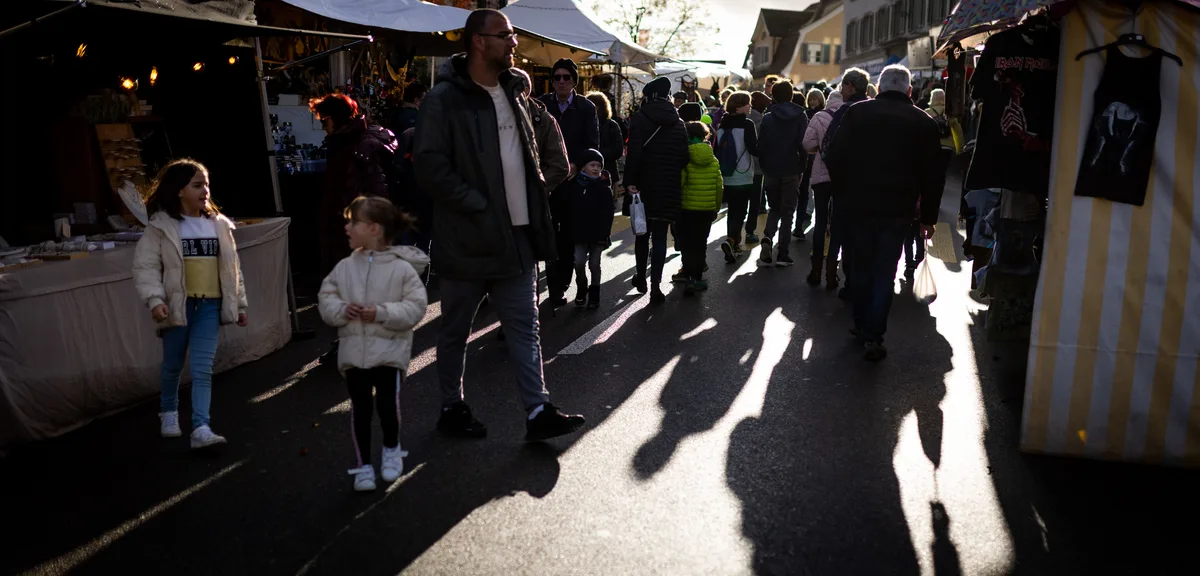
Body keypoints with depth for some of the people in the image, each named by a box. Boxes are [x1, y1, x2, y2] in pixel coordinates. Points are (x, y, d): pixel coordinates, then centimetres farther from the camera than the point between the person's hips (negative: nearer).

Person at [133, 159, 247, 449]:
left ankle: (201, 428, -5)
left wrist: (239, 303, 12)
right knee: (173, 366, 16)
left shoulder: (219, 224, 5)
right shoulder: (161, 226, -6)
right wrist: (154, 300, -22)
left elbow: (232, 267, 10)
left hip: (209, 305, 2)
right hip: (177, 305, -1)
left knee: (202, 369, -3)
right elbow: (145, 267, -9)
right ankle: (168, 412, 40)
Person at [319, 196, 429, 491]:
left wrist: (382, 312, -22)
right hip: (353, 350, 3)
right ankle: (363, 465, 21)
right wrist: (341, 309, -14)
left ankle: (392, 450, 24)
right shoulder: (345, 267, 4)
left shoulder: (402, 268, -8)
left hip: (390, 349, -3)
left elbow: (415, 307, -11)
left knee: (388, 404, -6)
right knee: (360, 409, 6)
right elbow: (325, 298, 7)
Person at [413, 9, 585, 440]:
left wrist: (533, 209, 9)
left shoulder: (513, 93, 12)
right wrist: (478, 207, -18)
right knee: (456, 331, 10)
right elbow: (429, 165, -18)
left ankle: (538, 412, 12)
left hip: (515, 236, 6)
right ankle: (452, 408, 27)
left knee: (524, 327, 6)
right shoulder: (445, 98, -11)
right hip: (467, 239, -6)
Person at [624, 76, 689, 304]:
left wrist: (629, 181, -14)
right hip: (669, 188, 2)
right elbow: (684, 156, 5)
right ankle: (655, 286, -3)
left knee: (642, 232, 17)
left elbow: (634, 152, -15)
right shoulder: (678, 122, 6)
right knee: (660, 237, 3)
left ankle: (641, 277, 28)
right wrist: (677, 180, 13)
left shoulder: (640, 118, -6)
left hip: (644, 185, -2)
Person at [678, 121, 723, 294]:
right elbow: (719, 187, 6)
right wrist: (716, 208, 16)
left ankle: (688, 278, -11)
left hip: (687, 209, -4)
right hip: (707, 210, 4)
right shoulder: (713, 160, 4)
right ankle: (698, 278, 19)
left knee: (687, 244, 2)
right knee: (701, 244, 15)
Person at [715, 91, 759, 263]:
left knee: (732, 210, 16)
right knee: (740, 212, -3)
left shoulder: (722, 125, 7)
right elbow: (754, 150, -15)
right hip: (743, 178, -6)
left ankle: (735, 244, 23)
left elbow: (716, 149, 11)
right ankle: (731, 241, -24)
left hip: (726, 178, 6)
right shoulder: (747, 124, -11)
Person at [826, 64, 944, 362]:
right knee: (884, 273, 3)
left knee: (861, 267, 15)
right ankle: (873, 336, -1)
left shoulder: (857, 113, 0)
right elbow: (933, 175, 2)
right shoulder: (923, 122, 1)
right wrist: (928, 217, 9)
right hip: (898, 210, -1)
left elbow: (834, 158, -3)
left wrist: (845, 192, 10)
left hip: (859, 205, 1)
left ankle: (861, 325, 25)